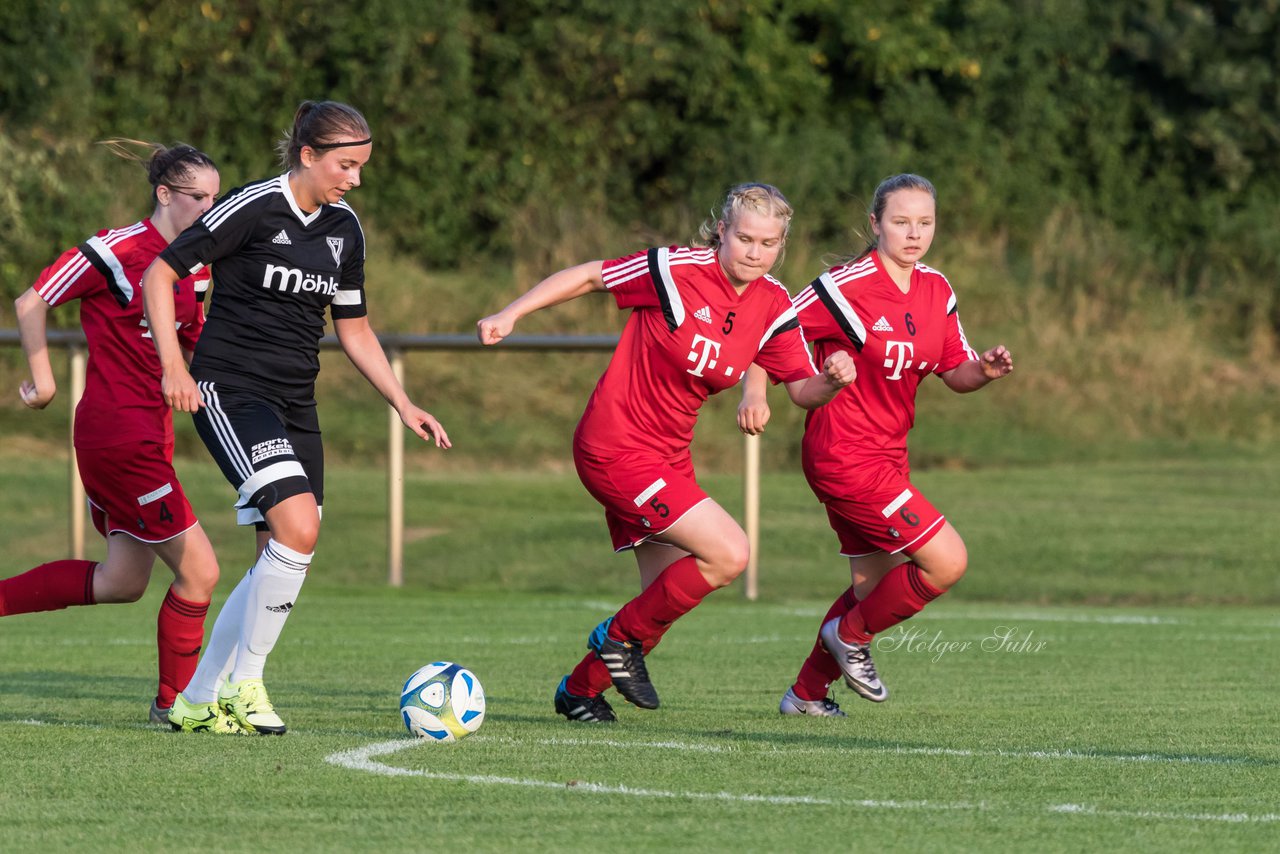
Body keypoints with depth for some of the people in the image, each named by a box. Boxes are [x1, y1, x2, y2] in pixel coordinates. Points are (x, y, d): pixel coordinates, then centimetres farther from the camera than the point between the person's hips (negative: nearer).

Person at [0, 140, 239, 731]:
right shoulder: (120, 250, -14)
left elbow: (196, 346, 24)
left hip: (150, 433, 9)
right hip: (118, 434, -9)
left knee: (122, 583, 14)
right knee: (199, 571, -7)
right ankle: (176, 701, 8)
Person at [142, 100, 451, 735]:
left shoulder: (345, 228, 10)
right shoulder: (252, 208, -11)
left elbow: (353, 328, 19)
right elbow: (160, 274, -8)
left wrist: (404, 404, 11)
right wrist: (173, 366, -16)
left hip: (294, 403, 8)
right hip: (231, 392, -8)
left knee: (283, 558, 3)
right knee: (299, 525, -24)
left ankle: (199, 696, 14)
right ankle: (245, 680, -10)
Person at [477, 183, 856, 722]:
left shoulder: (773, 307, 0)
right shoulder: (678, 270, -18)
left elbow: (800, 389, 3)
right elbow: (589, 276, -8)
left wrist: (831, 380, -20)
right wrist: (509, 315, -11)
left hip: (668, 456, 8)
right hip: (616, 449, -8)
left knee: (672, 591, 9)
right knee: (728, 554, -16)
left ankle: (580, 689, 27)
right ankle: (623, 638, 2)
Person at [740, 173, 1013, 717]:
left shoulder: (936, 291, 5)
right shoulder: (847, 286, -17)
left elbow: (956, 373, 11)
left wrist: (984, 371, -11)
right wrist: (754, 393, -25)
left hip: (887, 458, 9)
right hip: (845, 458, -9)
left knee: (873, 584, 18)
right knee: (947, 561, -12)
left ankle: (806, 693, 32)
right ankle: (852, 635, 9)